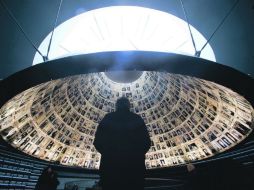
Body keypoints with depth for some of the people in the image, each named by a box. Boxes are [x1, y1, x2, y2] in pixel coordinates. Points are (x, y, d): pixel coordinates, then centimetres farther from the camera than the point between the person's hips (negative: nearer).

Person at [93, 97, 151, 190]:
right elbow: (146, 142, 0)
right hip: (134, 165, 0)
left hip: (110, 163, 1)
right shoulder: (137, 119, 3)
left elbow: (98, 141, 0)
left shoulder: (107, 118, 3)